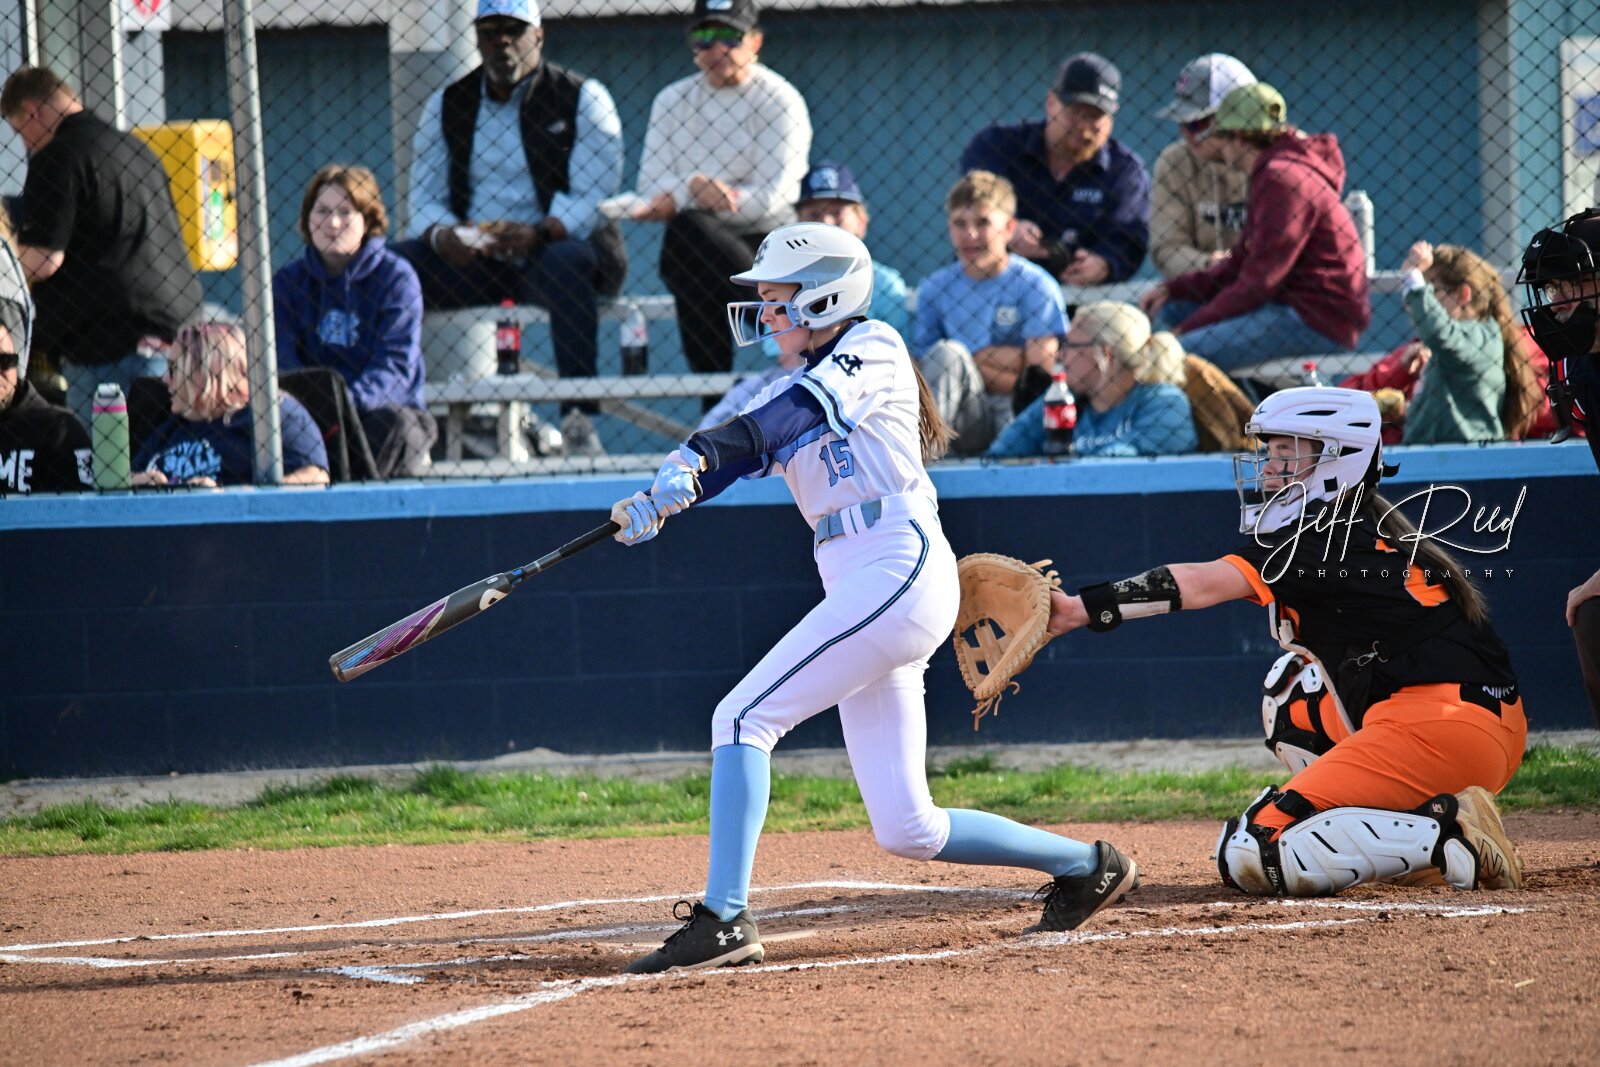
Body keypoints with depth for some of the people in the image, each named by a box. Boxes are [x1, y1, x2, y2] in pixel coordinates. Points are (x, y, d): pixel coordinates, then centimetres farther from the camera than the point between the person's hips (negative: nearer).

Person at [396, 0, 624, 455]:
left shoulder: (582, 98, 2)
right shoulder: (446, 106, 13)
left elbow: (594, 195, -10)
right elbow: (424, 198, 7)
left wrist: (538, 233, -29)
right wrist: (442, 235, -19)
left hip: (559, 247, -3)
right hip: (474, 261, 4)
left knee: (565, 264, -39)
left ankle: (578, 418, -42)